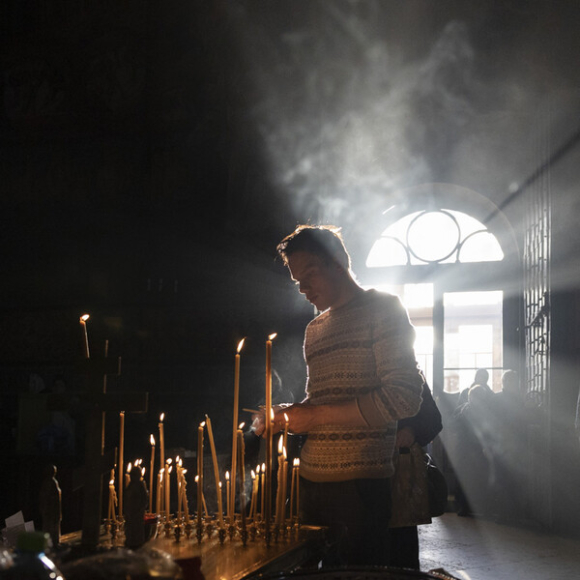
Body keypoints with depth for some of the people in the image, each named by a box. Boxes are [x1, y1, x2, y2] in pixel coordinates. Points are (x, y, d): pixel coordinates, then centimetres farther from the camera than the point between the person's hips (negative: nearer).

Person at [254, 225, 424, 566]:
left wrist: (315, 416, -12)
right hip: (311, 483, 6)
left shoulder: (383, 310, -2)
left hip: (360, 486, -6)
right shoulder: (315, 330, 21)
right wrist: (288, 415, 5)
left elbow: (404, 399, -12)